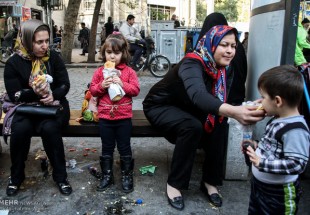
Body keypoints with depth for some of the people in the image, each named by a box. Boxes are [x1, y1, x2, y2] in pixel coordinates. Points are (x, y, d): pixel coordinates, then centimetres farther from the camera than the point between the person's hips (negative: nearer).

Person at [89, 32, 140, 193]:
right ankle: (107, 176, 28)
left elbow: (136, 89, -7)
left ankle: (127, 176, 25)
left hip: (124, 116, -2)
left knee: (124, 148, 9)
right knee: (107, 148, 14)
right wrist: (101, 86, -16)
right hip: (105, 116, 2)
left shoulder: (129, 71, -2)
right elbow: (92, 90, 3)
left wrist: (122, 84, -20)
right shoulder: (100, 71, 2)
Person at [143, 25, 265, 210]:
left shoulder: (220, 68, -7)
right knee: (192, 127, -33)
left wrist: (238, 110, -28)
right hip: (160, 106, -6)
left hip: (186, 109, 7)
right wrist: (232, 111, -69)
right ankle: (174, 184, -17)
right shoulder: (192, 64, -31)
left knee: (219, 127, -16)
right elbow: (198, 94, -52)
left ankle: (209, 181, 0)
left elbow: (218, 100, -6)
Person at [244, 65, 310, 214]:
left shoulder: (295, 129, -28)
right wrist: (257, 146, 1)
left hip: (278, 194, -8)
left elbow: (297, 164, -31)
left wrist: (262, 163, -33)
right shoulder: (277, 120, 1)